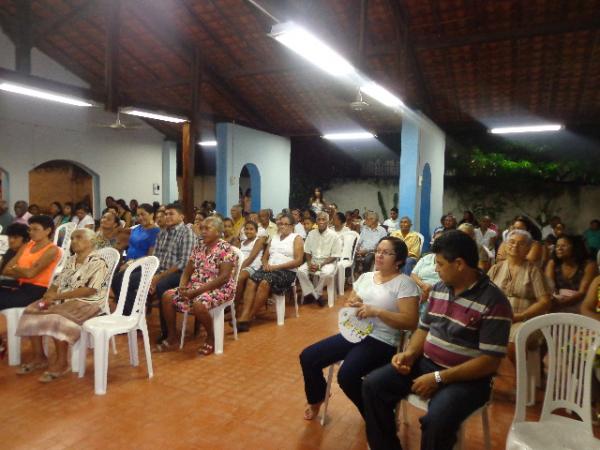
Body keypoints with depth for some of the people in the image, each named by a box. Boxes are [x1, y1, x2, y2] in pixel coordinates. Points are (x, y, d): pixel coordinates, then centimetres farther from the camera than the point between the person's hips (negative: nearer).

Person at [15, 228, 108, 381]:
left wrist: (58, 296, -19)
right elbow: (57, 283, 14)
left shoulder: (98, 263, -11)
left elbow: (90, 290, -19)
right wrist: (48, 296, -8)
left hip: (86, 303, -8)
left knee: (56, 318, -31)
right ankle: (39, 357, 2)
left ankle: (62, 363, -16)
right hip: (62, 300, 8)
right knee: (31, 312, -10)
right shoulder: (70, 260, 16)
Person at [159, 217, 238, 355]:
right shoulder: (198, 247, 8)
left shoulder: (225, 249, -14)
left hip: (220, 289, -7)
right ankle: (172, 337, 8)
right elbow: (187, 271, 11)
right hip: (196, 287, 7)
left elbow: (224, 278, -22)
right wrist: (182, 286, -11)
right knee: (167, 296, -8)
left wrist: (198, 291, -24)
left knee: (198, 304, -35)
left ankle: (211, 338, -7)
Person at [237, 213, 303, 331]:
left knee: (264, 283, -33)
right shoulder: (274, 238, 23)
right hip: (270, 269, 5)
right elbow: (265, 256, 21)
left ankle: (248, 318, -25)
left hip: (286, 272, -5)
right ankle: (243, 317, -35)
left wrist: (276, 266, -13)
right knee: (251, 282, -26)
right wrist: (266, 264, -5)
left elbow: (298, 261, -7)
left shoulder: (296, 239, 5)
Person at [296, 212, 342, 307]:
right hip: (313, 260, 4)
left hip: (328, 262, -3)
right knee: (301, 271, -24)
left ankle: (315, 294, -8)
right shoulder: (311, 234, 2)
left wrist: (320, 265, -20)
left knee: (326, 273, -35)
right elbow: (307, 252, 7)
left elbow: (334, 256, -10)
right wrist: (309, 263, -14)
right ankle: (316, 296, -13)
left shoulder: (334, 236, -10)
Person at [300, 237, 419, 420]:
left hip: (381, 341, -7)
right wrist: (352, 306, -5)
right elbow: (347, 305, 20)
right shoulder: (365, 277, 14)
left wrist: (376, 311, -23)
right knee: (308, 357, -2)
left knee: (346, 376, -30)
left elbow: (410, 321, -14)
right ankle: (316, 399, 28)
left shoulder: (404, 283, -7)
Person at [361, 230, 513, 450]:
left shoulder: (493, 302, -17)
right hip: (426, 363, 7)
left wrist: (439, 378, -22)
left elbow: (490, 361, -19)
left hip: (466, 378, -6)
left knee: (437, 419, -33)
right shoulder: (439, 288, 6)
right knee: (372, 385, -7)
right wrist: (409, 354, -6)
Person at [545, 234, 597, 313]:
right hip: (556, 301, 2)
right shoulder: (553, 263, 8)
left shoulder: (589, 265, -3)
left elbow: (583, 292, -12)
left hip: (577, 304, -2)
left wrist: (560, 303, -26)